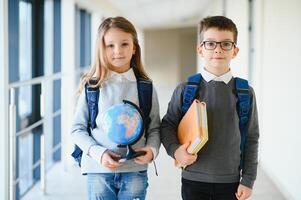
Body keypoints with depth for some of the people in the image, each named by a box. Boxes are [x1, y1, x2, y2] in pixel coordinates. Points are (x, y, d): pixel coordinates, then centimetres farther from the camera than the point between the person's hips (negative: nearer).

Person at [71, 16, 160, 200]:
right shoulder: (92, 86, -1)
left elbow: (154, 128, 9)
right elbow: (78, 129, 2)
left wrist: (152, 149, -11)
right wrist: (98, 153, -12)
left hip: (135, 170, 1)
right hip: (99, 170, -1)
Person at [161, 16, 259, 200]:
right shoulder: (185, 89, -3)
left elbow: (251, 139, 3)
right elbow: (168, 124, 6)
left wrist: (248, 180, 1)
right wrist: (175, 150, -12)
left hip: (230, 181, 1)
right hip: (193, 179, 0)